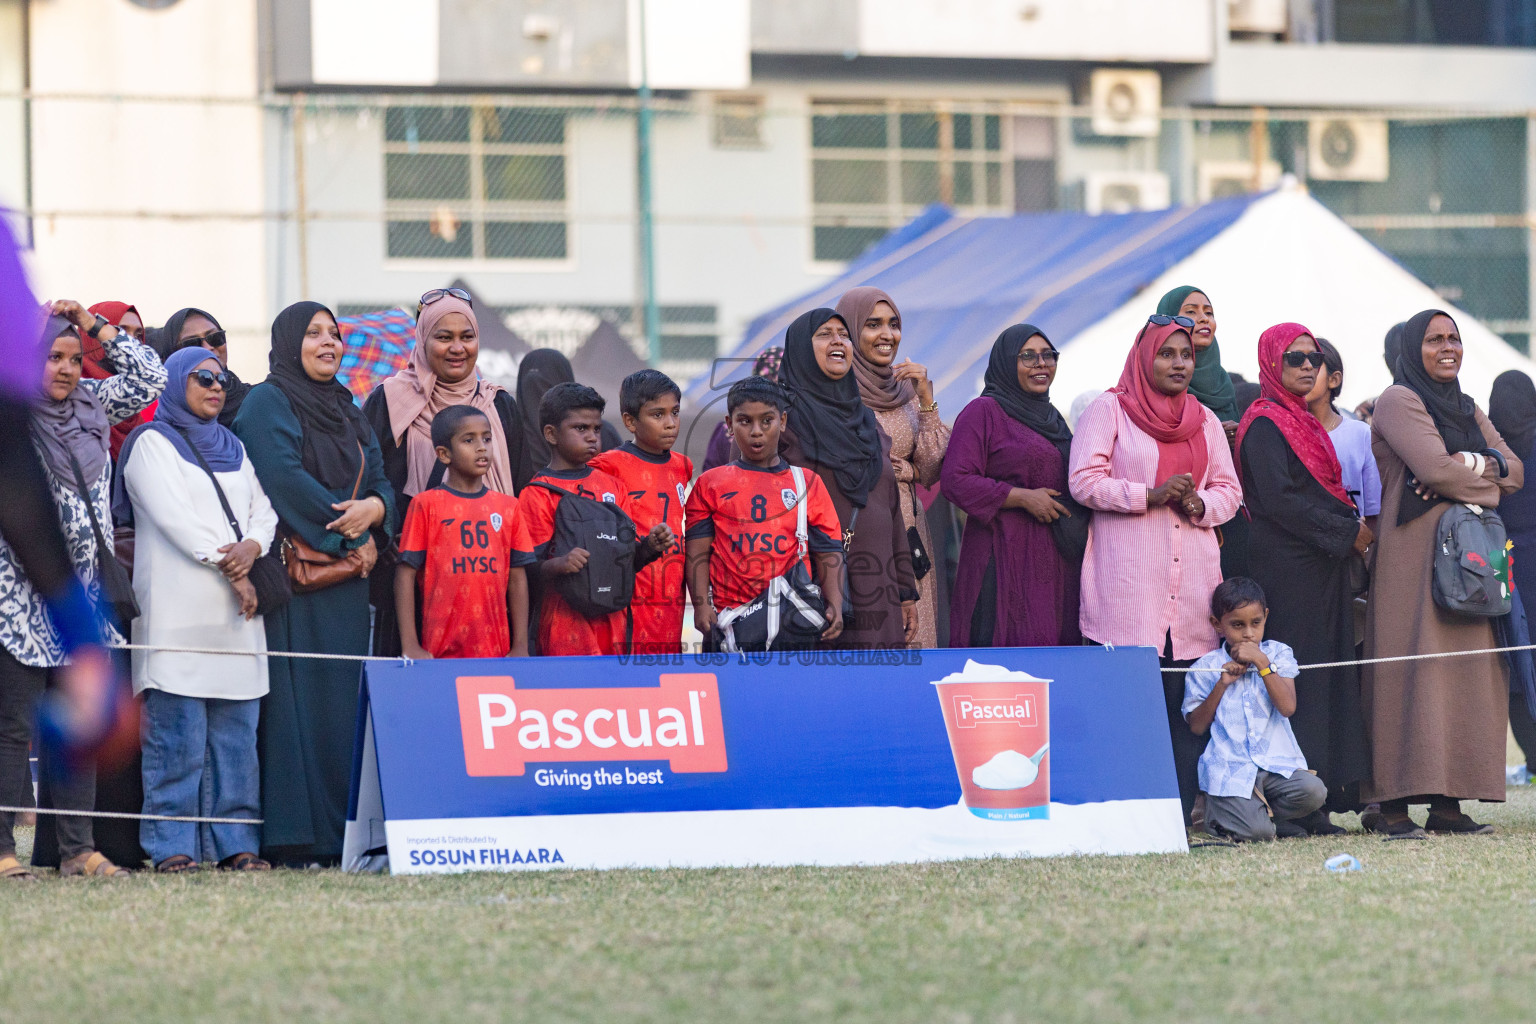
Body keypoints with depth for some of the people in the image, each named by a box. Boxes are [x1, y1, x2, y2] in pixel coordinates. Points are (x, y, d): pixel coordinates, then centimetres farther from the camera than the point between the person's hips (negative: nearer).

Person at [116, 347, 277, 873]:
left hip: (235, 613, 6)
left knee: (236, 731, 2)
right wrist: (229, 567, -11)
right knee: (177, 735, -9)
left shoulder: (233, 448, 23)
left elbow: (263, 509, 14)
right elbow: (173, 516, -7)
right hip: (177, 608, -6)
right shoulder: (152, 443, 4)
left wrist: (252, 547, -8)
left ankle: (236, 843, 3)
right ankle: (171, 845, -8)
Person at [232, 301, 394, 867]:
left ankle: (341, 830, 4)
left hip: (345, 579, 7)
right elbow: (284, 479, -14)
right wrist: (349, 536, -13)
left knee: (342, 702, 4)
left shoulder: (347, 411, 21)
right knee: (295, 701, -10)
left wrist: (375, 508, -11)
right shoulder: (268, 402, -2)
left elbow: (379, 477, 13)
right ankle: (291, 838, -12)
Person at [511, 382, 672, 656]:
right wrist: (559, 564, -28)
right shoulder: (538, 494, -3)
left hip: (612, 622, 5)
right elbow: (527, 567, -9)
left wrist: (649, 547, -4)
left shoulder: (612, 486, 15)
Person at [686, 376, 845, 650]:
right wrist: (701, 605, -8)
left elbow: (828, 554, 9)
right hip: (730, 618, 0)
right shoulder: (711, 484, 12)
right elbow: (697, 552, 6)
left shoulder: (808, 484, 13)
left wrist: (835, 607, -5)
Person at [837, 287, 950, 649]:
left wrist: (925, 399, -1)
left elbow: (930, 473, 7)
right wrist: (901, 470, -4)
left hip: (907, 537, 5)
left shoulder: (905, 391, 13)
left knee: (909, 636, -2)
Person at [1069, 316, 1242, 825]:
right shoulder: (1109, 410, 5)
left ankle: (1181, 810, -1)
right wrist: (1149, 495, -13)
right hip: (1128, 581, -5)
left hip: (1192, 573, 5)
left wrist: (1201, 505, -3)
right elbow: (1085, 479, -4)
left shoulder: (1205, 420, 20)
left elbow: (1229, 489, 19)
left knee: (1187, 697, -1)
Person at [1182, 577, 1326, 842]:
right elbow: (1196, 727, 3)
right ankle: (1218, 815, 10)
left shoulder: (1277, 654, 9)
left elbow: (1288, 707, -5)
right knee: (1256, 832, -24)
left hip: (1277, 761, 3)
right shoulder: (1205, 669, 6)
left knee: (1313, 792, -28)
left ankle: (1255, 812, -1)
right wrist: (1221, 685, -6)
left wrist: (1262, 662, -10)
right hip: (1230, 768, -3)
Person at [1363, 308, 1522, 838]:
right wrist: (1489, 474, 0)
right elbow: (1435, 468, -16)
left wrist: (1472, 466, -9)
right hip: (1415, 552, -8)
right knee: (1414, 671, -12)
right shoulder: (1399, 402, -2)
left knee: (1467, 672, 2)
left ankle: (1448, 803, 2)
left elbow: (1515, 470, 10)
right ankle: (1394, 806, -15)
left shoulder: (1467, 410, 22)